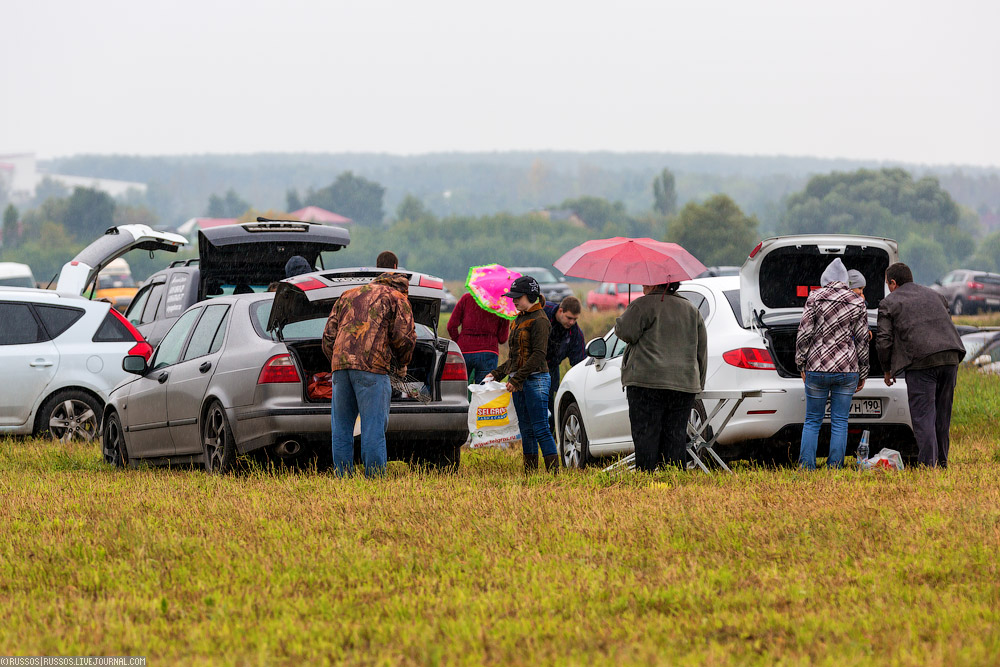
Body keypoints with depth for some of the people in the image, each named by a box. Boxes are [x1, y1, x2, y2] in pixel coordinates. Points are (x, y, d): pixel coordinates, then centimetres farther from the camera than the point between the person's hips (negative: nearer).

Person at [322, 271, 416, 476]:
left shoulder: (348, 296, 27)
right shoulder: (397, 298, 13)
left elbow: (329, 336, 21)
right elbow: (404, 337, 1)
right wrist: (401, 364, 18)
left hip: (341, 364, 4)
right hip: (373, 367, -4)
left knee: (341, 429, 9)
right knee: (373, 429, -5)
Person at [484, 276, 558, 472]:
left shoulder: (539, 320, -10)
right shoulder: (520, 319, 18)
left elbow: (538, 355, -17)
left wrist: (517, 378, -19)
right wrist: (496, 373, 16)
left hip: (535, 380, -9)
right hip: (519, 382, 9)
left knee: (540, 429, -12)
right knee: (526, 430, 8)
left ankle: (554, 471, -12)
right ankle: (529, 472, 11)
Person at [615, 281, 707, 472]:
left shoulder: (643, 305, -1)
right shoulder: (692, 311, 18)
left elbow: (626, 332, -10)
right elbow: (702, 353, 18)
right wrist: (697, 387, 22)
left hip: (648, 383, -5)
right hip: (685, 384, 5)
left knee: (646, 436, -5)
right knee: (676, 437, 5)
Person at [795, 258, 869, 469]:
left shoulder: (815, 298, -2)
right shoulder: (857, 303, 2)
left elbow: (804, 334, -4)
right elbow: (862, 341, 5)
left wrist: (801, 364, 7)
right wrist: (862, 374, 12)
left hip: (817, 368, -1)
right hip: (847, 369, 1)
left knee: (812, 421, 8)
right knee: (839, 422, 6)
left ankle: (806, 467, 4)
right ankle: (834, 468, 3)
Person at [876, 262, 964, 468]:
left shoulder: (889, 303, 9)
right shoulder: (934, 295, 26)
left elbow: (883, 341, 3)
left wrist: (887, 370, 16)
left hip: (920, 361, -5)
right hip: (950, 358, 5)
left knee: (922, 415, -5)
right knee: (942, 414, 14)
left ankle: (927, 464, -12)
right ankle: (942, 462, 19)